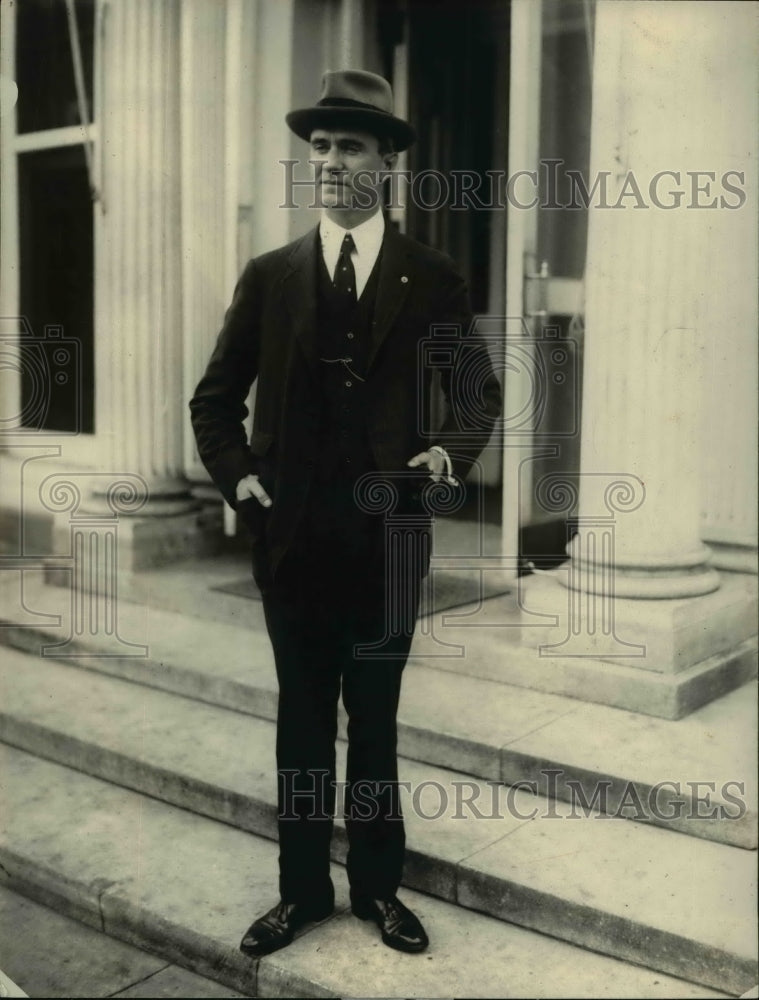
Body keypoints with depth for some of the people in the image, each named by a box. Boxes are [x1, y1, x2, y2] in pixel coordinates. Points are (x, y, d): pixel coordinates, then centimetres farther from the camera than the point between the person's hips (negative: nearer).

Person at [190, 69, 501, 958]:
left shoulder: (432, 280, 1)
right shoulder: (268, 277, 4)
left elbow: (480, 389, 10)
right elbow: (216, 397, 11)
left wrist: (453, 450, -8)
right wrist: (235, 475, -2)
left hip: (388, 534, -1)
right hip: (292, 534, 1)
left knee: (375, 719, 11)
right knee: (303, 719, 12)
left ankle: (378, 886, 27)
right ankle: (302, 889, 25)